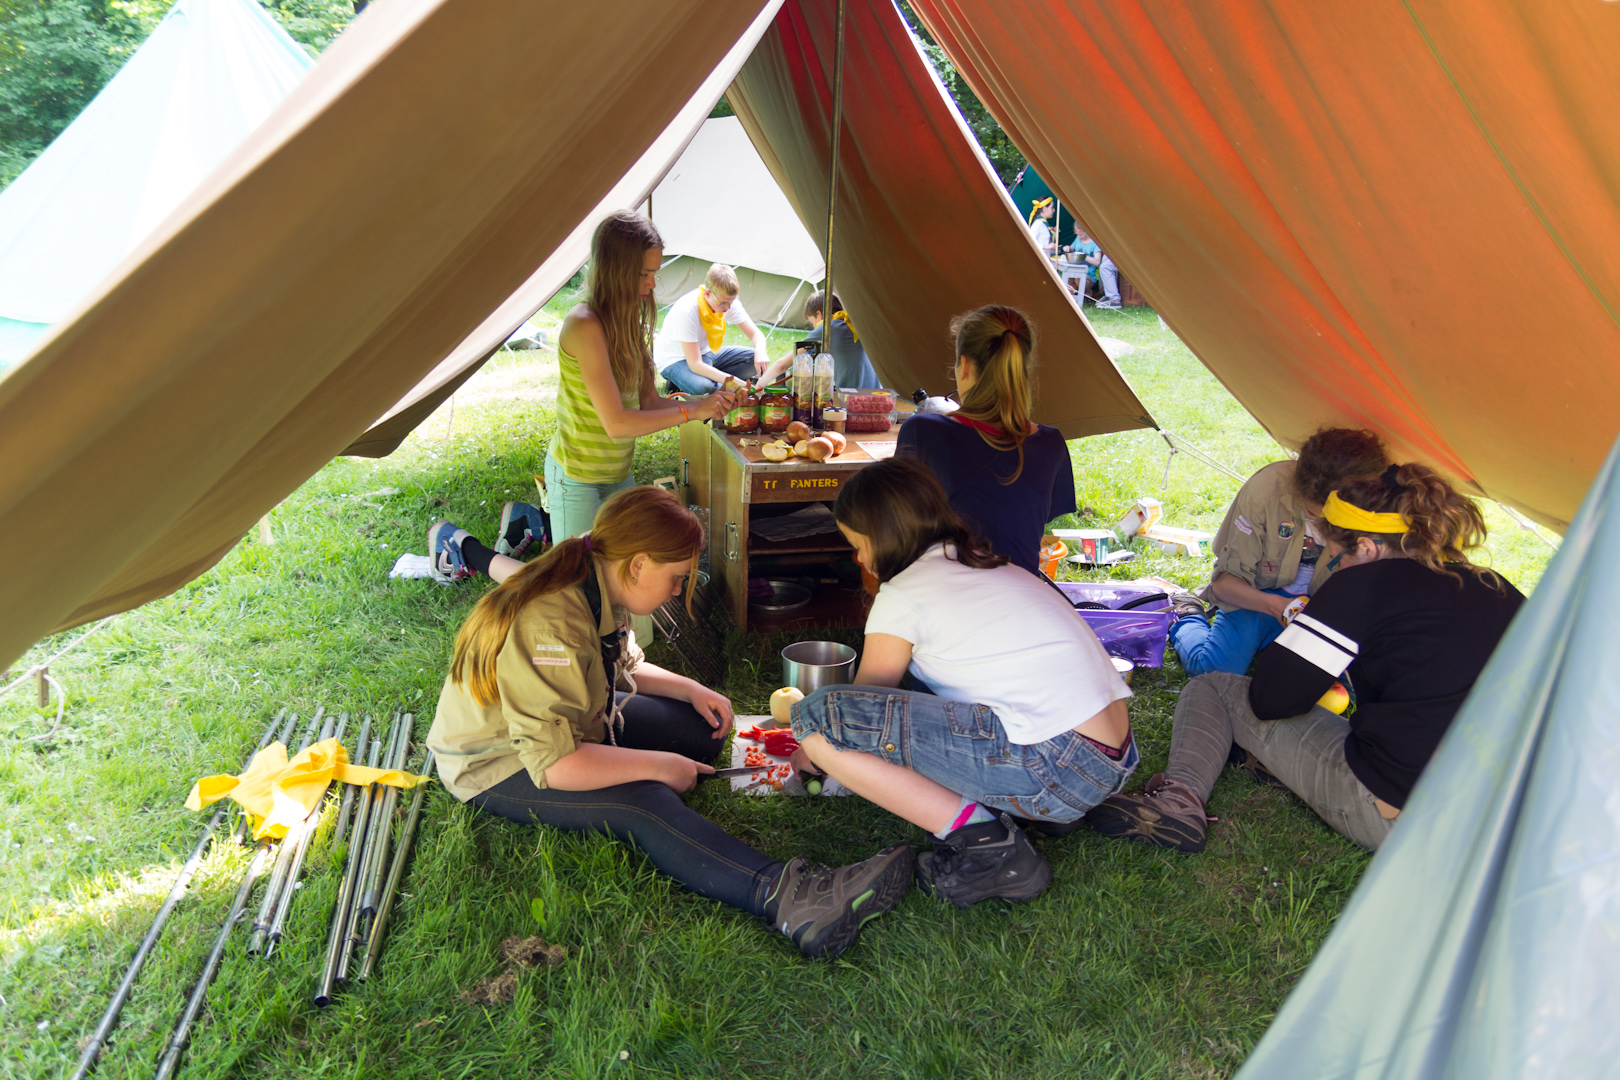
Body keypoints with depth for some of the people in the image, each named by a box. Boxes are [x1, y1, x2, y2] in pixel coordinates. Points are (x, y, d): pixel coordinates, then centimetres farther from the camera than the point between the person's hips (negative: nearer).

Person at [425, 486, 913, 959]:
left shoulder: (596, 591, -3)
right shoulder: (549, 628, -33)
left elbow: (622, 668, 16)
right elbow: (552, 762, -36)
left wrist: (690, 690, 1)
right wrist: (658, 765, -27)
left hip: (561, 726, 11)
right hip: (498, 766, -11)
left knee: (702, 730, 2)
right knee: (642, 803, -33)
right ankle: (788, 898, -45)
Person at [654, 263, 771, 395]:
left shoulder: (728, 301, -14)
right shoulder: (687, 310, -33)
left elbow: (755, 333, -6)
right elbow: (695, 365, -32)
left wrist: (760, 353, -30)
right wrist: (732, 380, -41)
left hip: (706, 352, 7)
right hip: (675, 359, -7)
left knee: (755, 359, -11)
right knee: (704, 388, -39)